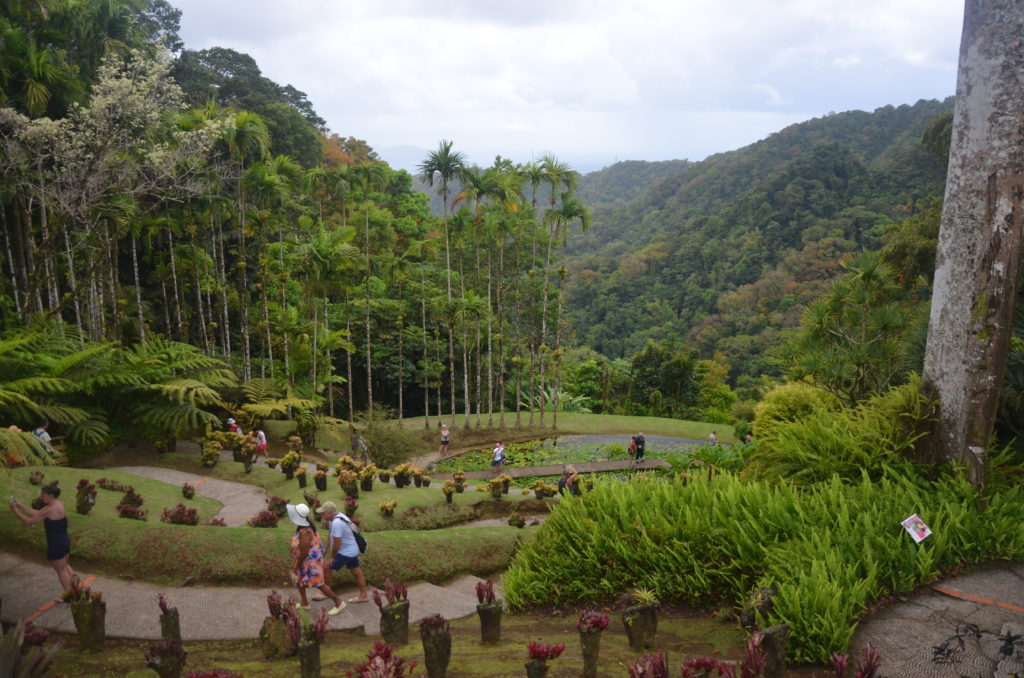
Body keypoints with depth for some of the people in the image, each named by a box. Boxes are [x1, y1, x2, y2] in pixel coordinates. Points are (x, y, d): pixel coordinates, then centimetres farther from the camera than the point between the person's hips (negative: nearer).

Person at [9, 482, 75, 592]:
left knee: (61, 570, 7)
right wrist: (21, 506, 11)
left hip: (56, 544, -9)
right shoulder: (59, 504, 4)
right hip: (65, 541, 9)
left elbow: (29, 521, -19)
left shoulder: (50, 510, -25)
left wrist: (15, 510, -8)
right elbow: (37, 514, 13)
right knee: (65, 566, 25)